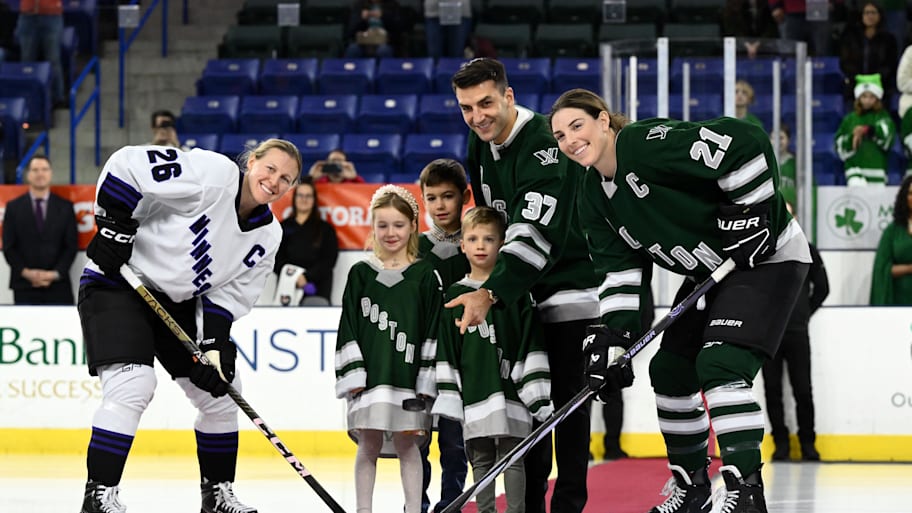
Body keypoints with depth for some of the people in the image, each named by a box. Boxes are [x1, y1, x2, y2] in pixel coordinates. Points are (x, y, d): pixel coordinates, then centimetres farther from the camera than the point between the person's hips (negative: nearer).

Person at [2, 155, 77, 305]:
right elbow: (8, 247, 4)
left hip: (58, 286, 0)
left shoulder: (65, 207, 9)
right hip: (24, 286, 0)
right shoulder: (13, 207, 8)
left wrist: (55, 274, -8)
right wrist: (26, 272, -10)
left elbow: (72, 246, 6)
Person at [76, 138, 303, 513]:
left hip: (177, 303, 8)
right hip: (116, 284, -8)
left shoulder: (267, 235, 1)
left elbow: (229, 293, 1)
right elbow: (126, 165, -25)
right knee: (132, 387, -23)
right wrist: (113, 225, -25)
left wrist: (215, 345, -12)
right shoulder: (214, 176, -22)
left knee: (219, 392, 8)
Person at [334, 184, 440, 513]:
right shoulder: (361, 274, 6)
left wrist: (427, 381, -4)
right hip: (369, 374, 1)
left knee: (407, 443, 2)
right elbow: (348, 328, 5)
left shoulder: (425, 276, 3)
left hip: (409, 375, -1)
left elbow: (434, 330, 2)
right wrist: (353, 374, -4)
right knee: (368, 445, 3)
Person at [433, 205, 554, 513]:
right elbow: (446, 352, 8)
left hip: (511, 393, -2)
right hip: (475, 395, 2)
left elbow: (532, 345, 0)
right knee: (480, 459, 6)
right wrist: (448, 398, 3)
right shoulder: (455, 295, 8)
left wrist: (536, 391, -5)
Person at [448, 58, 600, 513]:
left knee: (566, 394, -9)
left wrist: (491, 293, -45)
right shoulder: (481, 143, 0)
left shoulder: (545, 145, -28)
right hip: (523, 285, 8)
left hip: (573, 277, -8)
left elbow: (536, 235, -37)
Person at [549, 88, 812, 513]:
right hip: (709, 271, 10)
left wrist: (748, 210, -26)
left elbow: (745, 143, -30)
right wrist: (613, 335, -10)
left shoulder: (648, 143, -25)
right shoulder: (594, 198, 3)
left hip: (767, 257, -10)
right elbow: (620, 269, 2)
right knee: (670, 369, 10)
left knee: (720, 363, -24)